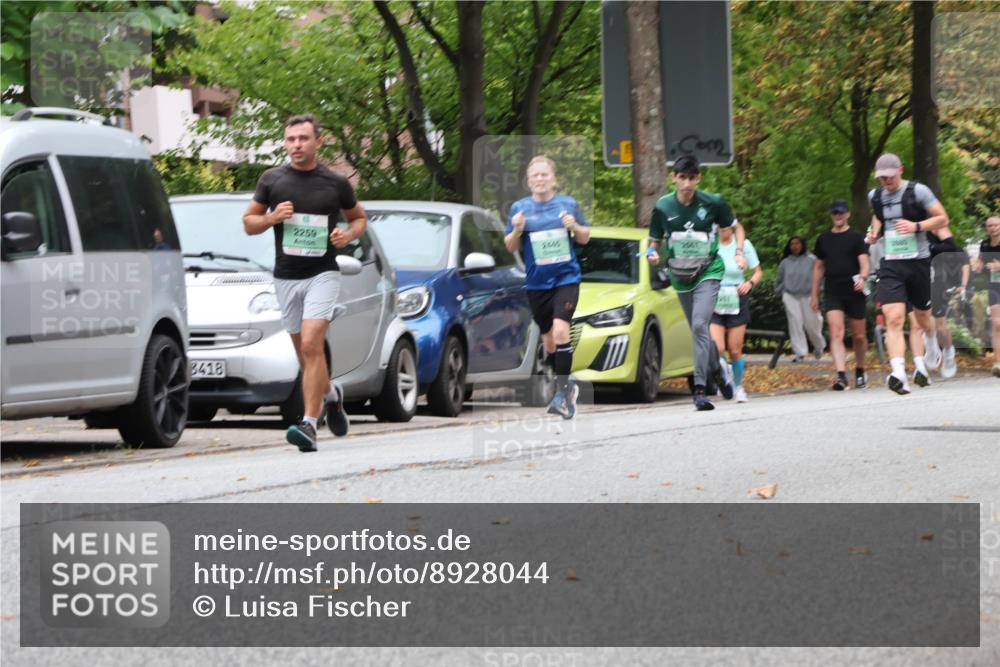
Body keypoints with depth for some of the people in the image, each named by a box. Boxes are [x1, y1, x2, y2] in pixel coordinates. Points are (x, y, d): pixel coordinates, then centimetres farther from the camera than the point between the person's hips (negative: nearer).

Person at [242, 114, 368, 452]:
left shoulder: (336, 184, 0)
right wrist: (272, 218, -11)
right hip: (286, 277, 3)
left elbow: (359, 218, 15)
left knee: (311, 345, -19)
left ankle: (309, 423, -23)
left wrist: (349, 234, -7)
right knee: (304, 353, 11)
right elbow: (249, 222, 10)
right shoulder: (272, 180, 4)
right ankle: (330, 394, 41)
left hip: (322, 274, -3)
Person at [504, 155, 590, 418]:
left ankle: (562, 392, -21)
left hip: (566, 277, -3)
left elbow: (585, 238, 10)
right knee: (548, 339, 11)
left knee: (560, 330, -20)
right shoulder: (519, 208, 3)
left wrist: (575, 227, -11)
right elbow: (510, 247, 6)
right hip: (536, 283, 3)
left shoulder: (568, 204, 2)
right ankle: (567, 387, 29)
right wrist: (517, 230, -14)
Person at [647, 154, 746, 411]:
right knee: (698, 330, 13)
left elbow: (736, 227, 7)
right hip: (680, 277, 4)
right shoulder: (663, 207, -5)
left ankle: (700, 388, -23)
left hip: (708, 272, -4)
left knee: (700, 325, -22)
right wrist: (652, 254, -16)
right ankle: (718, 369, 41)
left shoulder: (713, 203, -10)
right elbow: (655, 241, 7)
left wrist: (739, 252, -9)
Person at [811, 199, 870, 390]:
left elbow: (864, 263, -6)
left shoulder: (856, 237, 2)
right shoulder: (824, 239, 13)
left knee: (859, 336, 8)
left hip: (854, 293, -2)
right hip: (832, 294, 2)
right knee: (836, 334, -15)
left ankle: (860, 372, 28)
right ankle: (841, 375, -24)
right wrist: (814, 294, 18)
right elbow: (819, 268, 20)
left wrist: (862, 277, -28)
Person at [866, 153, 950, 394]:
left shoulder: (917, 191, -5)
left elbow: (943, 219, -2)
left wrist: (917, 226, -17)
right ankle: (899, 374, -29)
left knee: (922, 318, 11)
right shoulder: (875, 196, 9)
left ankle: (921, 366, 30)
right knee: (893, 319, -16)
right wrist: (875, 232, 9)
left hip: (918, 262, -2)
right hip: (890, 265, 2)